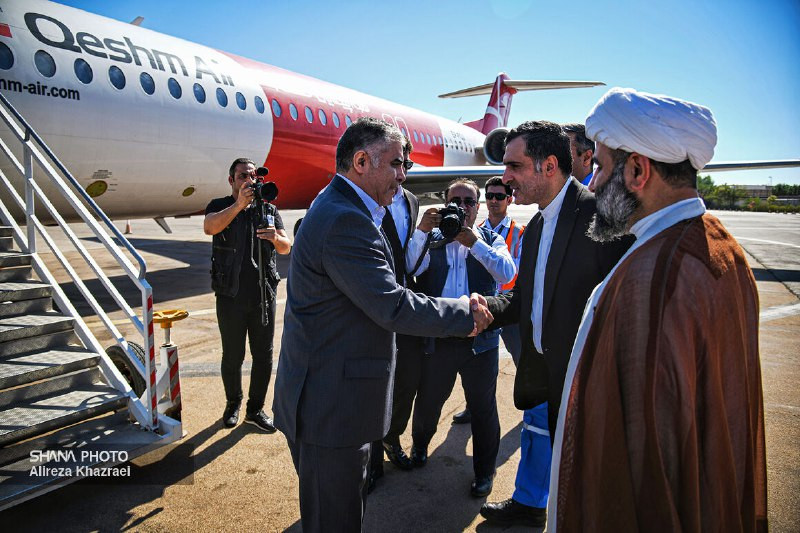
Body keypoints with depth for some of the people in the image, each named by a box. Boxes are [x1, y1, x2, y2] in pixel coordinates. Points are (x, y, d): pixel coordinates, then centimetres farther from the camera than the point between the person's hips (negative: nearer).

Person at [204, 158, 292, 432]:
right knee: (232, 356, 9)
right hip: (231, 296, -2)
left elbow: (286, 247, -1)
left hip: (263, 294, 2)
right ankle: (233, 403, 31)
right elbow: (210, 227, -21)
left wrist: (275, 237, -25)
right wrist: (239, 204, -34)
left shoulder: (268, 209, 8)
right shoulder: (220, 206, 3)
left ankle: (255, 409, 23)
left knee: (264, 355, 6)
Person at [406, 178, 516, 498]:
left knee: (483, 407, 10)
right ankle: (419, 445, 46)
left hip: (480, 338, -1)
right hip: (437, 337, 1)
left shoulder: (491, 240, 6)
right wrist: (422, 231, -19)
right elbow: (411, 269, -9)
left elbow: (507, 273, -12)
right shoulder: (432, 240, 6)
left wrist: (474, 243, -19)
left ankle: (484, 471, 30)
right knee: (428, 400, 17)